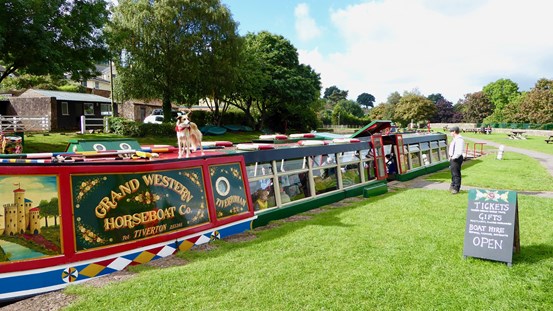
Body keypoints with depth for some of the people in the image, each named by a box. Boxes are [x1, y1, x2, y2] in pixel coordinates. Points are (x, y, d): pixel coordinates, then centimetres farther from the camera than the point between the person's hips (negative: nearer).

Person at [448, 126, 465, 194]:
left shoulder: (459, 139, -16)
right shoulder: (455, 139, 17)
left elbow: (460, 151, -24)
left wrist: (454, 157, -20)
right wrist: (450, 156, 15)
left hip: (456, 159, -11)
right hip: (452, 158, 11)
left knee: (456, 173, -7)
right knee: (453, 173, 19)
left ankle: (456, 188, -2)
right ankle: (453, 186, 31)